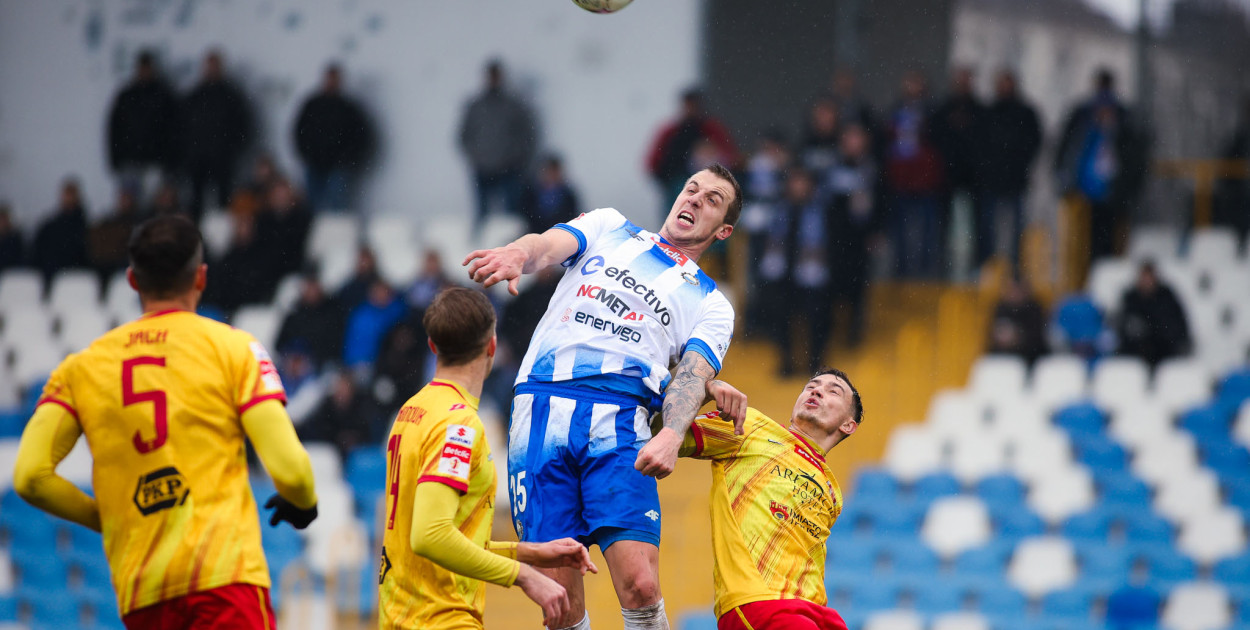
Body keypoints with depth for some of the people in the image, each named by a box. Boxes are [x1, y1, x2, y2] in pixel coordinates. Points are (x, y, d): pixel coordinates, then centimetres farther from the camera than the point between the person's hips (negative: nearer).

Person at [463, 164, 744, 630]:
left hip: (618, 421, 0)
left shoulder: (710, 304, 21)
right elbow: (549, 245, 4)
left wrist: (671, 436, -21)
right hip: (541, 407, 0)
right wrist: (517, 255, -23)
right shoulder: (610, 228, 24)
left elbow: (692, 376, 2)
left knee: (640, 587, -19)